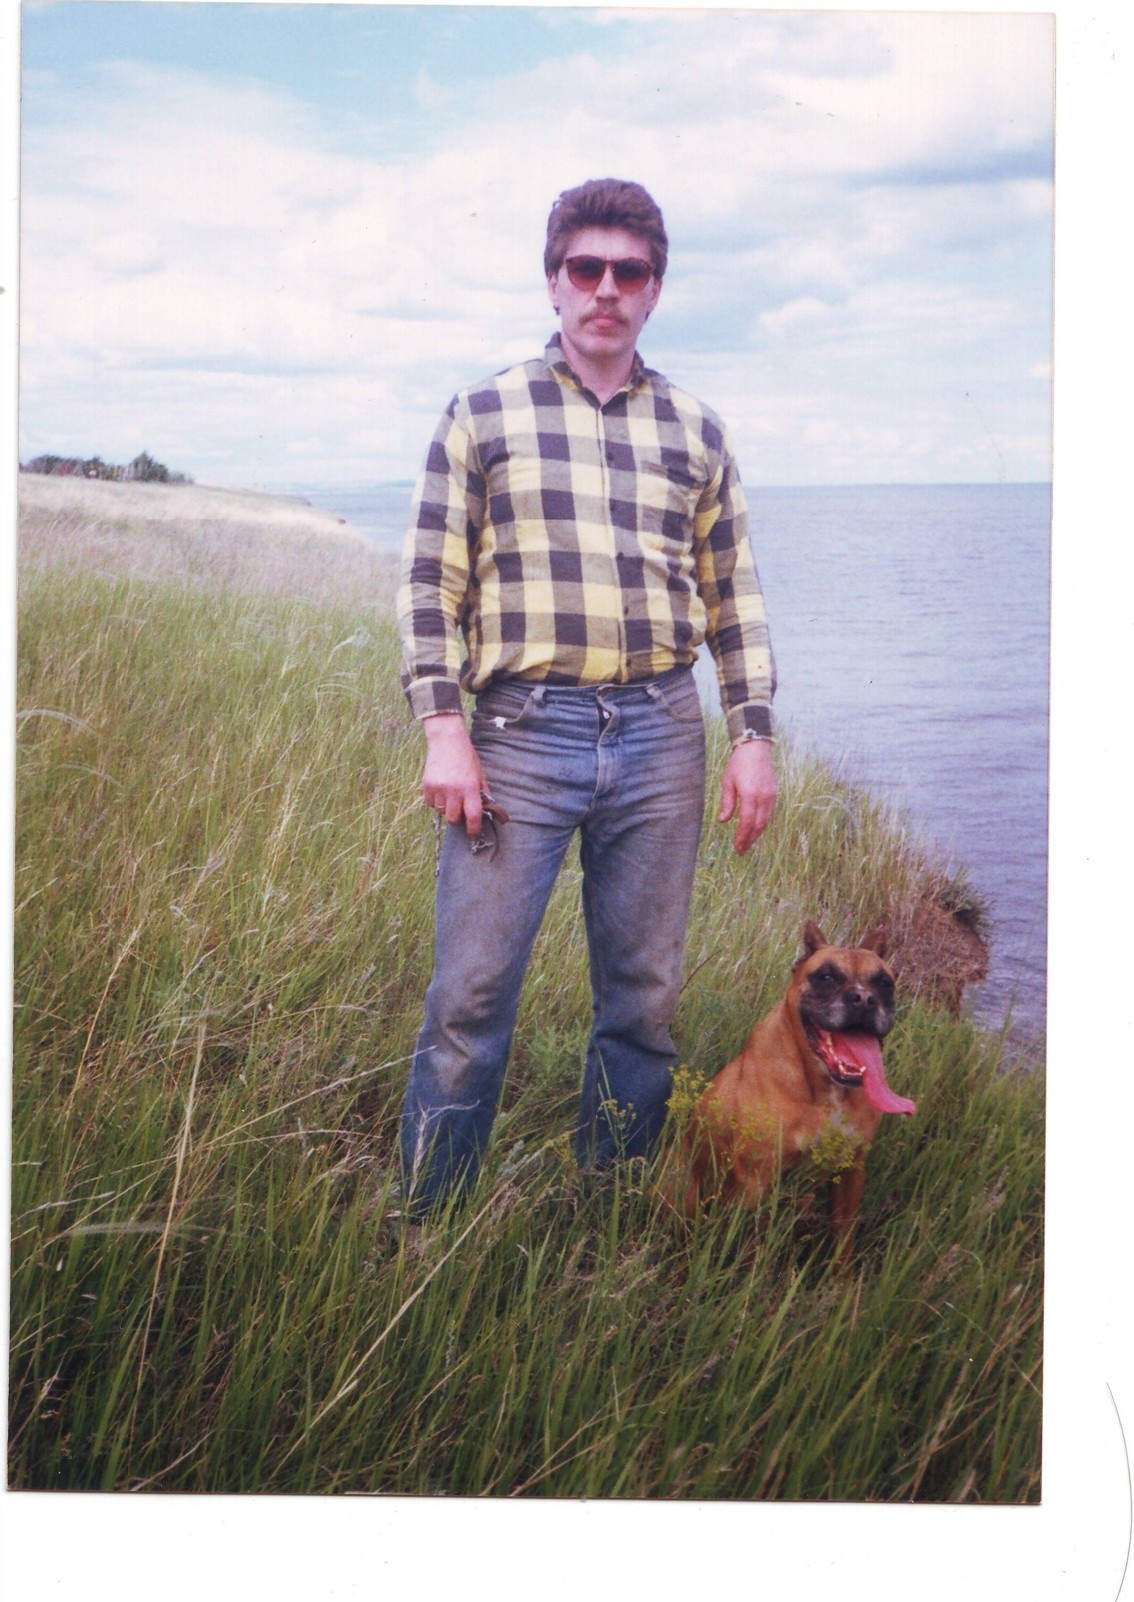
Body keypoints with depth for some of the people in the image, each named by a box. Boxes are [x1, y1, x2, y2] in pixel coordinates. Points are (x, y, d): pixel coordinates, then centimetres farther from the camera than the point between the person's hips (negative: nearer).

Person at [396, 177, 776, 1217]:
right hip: (521, 731, -3)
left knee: (646, 997, 8)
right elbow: (431, 582, 2)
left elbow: (735, 595, 15)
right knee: (472, 996, -3)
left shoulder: (695, 432, 13)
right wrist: (443, 729, -7)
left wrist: (755, 735, 7)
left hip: (661, 738, 3)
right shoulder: (484, 416, 6)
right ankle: (423, 1229, 10)